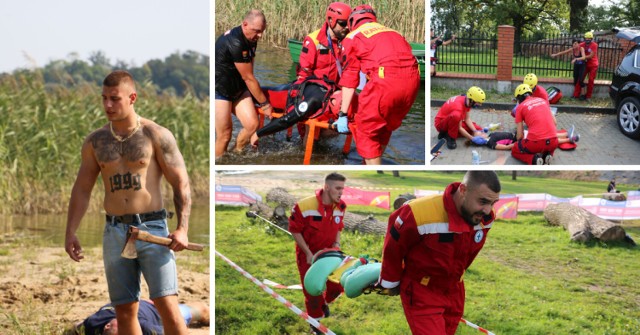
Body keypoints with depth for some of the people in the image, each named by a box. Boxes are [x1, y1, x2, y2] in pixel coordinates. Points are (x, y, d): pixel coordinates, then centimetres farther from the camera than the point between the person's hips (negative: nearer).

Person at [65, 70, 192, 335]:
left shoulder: (157, 136, -3)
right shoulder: (95, 142, 8)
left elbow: (181, 185, -4)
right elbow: (81, 189, 11)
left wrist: (182, 229, -15)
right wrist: (70, 232, 0)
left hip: (153, 228, -4)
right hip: (115, 232, 4)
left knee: (167, 304, -13)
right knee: (124, 310, 6)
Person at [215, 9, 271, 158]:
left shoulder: (251, 40, 1)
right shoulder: (235, 42, -27)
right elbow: (248, 78, -20)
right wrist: (264, 103, -12)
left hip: (238, 89, 8)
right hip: (219, 90, -8)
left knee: (252, 125, -7)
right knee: (224, 135, -9)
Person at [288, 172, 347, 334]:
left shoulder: (340, 207, -11)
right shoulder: (305, 206, -28)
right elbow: (294, 230, -17)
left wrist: (337, 243, -10)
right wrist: (308, 254, -18)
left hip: (329, 253, 4)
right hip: (308, 254, -4)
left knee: (338, 285, 3)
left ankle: (324, 302, 38)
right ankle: (316, 320, 29)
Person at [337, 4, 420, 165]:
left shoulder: (353, 37, 17)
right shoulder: (392, 32, 33)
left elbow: (349, 79, 10)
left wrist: (343, 114, 11)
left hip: (385, 80, -6)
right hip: (413, 79, 6)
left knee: (366, 130, 10)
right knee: (386, 127, 26)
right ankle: (375, 162, 39)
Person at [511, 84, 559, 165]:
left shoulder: (520, 107, 6)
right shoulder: (543, 100, 18)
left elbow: (520, 135, 6)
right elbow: (554, 123, 20)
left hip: (536, 142, -5)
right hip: (553, 141, 5)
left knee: (514, 151, 24)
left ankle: (534, 159, -4)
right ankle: (547, 155, 8)